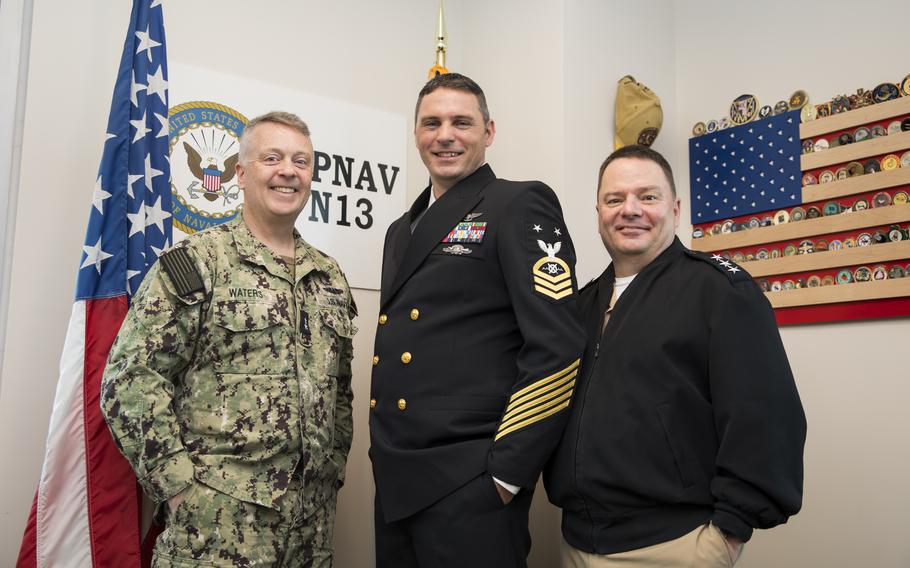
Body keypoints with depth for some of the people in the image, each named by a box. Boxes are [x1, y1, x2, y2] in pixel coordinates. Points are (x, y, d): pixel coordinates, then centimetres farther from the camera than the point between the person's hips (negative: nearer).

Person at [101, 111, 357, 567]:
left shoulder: (330, 277, 11)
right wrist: (180, 483, -12)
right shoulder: (194, 262, -5)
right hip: (219, 517, -5)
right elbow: (130, 379, -9)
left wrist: (333, 467, 10)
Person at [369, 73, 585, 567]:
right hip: (394, 487, 7)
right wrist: (385, 460, 13)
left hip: (469, 488, -7)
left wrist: (506, 474, -16)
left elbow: (557, 347, -15)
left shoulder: (521, 205, -6)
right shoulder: (402, 231, 17)